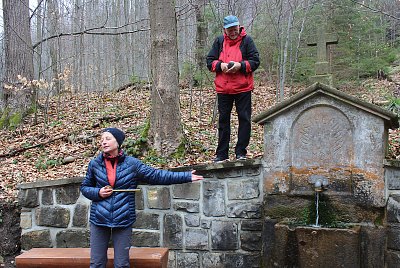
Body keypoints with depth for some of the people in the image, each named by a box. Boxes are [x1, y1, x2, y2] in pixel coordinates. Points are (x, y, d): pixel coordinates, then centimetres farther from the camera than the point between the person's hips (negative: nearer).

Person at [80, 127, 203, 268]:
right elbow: (85, 187, 13)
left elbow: (157, 175, -1)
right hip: (99, 220, 1)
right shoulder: (95, 164, 2)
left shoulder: (131, 163, -2)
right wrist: (98, 193, -9)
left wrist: (186, 176, -5)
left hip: (123, 221, -1)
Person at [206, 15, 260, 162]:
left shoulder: (246, 40, 1)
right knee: (223, 120, 8)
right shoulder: (219, 41, 8)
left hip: (243, 88, -2)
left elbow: (255, 61, -2)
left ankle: (241, 152, 11)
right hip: (223, 88, 2)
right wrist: (220, 65, -11)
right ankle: (222, 153, 16)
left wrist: (241, 65, -17)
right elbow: (209, 61, 8)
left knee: (244, 119, 1)